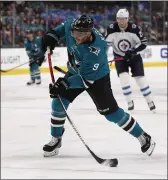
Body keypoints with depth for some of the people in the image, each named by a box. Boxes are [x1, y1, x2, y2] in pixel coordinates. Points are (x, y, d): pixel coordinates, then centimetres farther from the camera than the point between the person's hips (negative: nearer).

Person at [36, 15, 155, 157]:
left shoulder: (96, 50, -41)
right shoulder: (72, 26, -23)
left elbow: (86, 78, -36)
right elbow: (64, 27, 5)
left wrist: (65, 84, -42)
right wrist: (52, 35, -10)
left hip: (96, 78, -6)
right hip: (75, 73, 6)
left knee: (110, 111, -7)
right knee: (58, 102, -4)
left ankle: (143, 137, 8)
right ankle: (56, 140, 15)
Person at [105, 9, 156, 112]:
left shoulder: (134, 28, -21)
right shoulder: (112, 29, -17)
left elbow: (143, 43, -15)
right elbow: (106, 43, -7)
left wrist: (133, 50, -27)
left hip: (134, 57, -1)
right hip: (120, 57, 1)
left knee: (140, 79, -4)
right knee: (124, 78, -17)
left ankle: (150, 102, 11)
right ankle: (130, 102, -2)